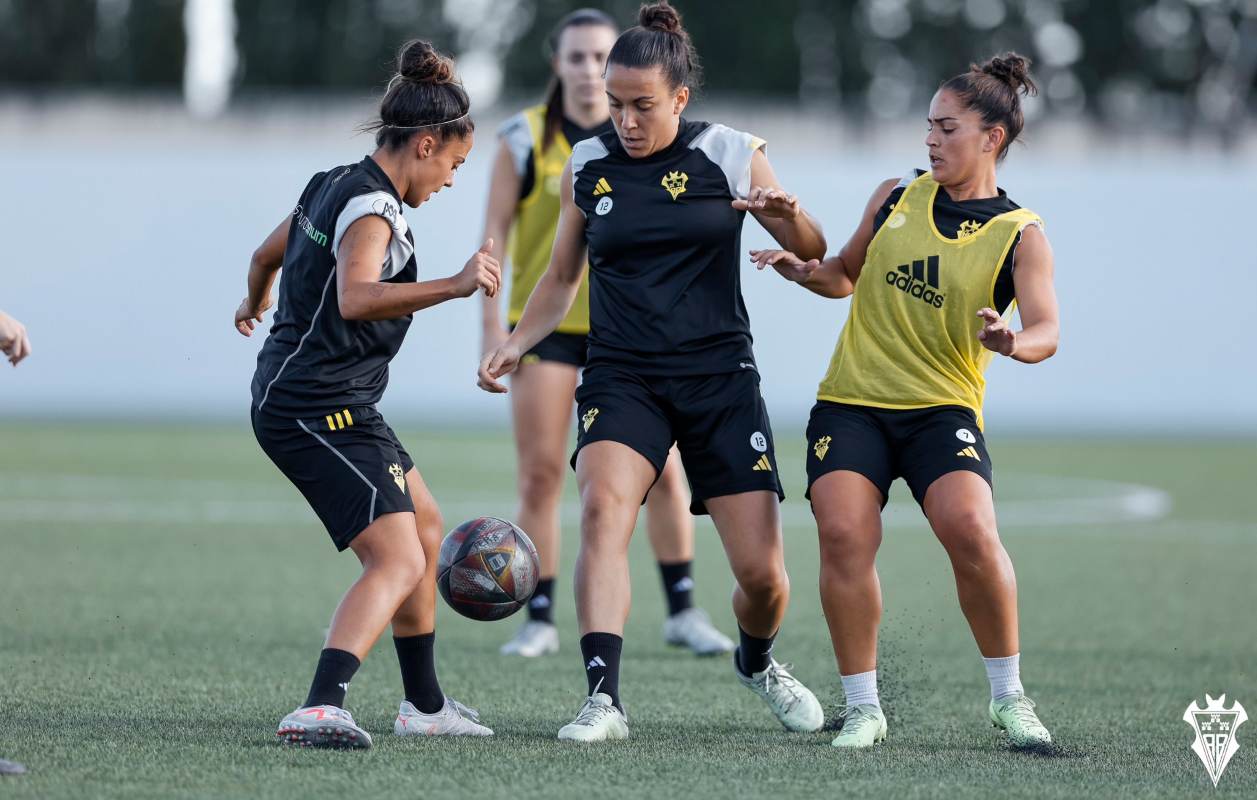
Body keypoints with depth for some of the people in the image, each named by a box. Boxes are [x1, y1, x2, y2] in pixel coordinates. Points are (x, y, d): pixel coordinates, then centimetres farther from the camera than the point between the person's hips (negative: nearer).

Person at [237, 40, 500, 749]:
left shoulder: (332, 186, 13)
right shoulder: (371, 209, -18)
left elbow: (267, 254, 32)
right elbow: (355, 298, -37)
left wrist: (257, 305, 53)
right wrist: (454, 287, -46)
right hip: (319, 409, -11)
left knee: (425, 526, 25)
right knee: (398, 561, -21)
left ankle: (425, 704, 35)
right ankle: (321, 709, -38)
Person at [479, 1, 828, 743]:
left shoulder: (731, 154, -1)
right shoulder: (587, 167, 5)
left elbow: (813, 253, 4)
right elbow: (562, 278, 17)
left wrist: (788, 217, -18)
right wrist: (516, 343, 1)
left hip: (720, 378, -1)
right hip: (622, 377, 1)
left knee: (761, 571, -3)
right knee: (603, 507, -29)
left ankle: (757, 660, 32)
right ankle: (604, 697, -33)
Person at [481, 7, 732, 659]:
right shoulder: (525, 138, -3)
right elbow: (494, 233, -2)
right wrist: (492, 325, -8)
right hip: (545, 327, -1)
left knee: (661, 471, -2)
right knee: (540, 473, -4)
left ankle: (682, 612, 10)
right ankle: (540, 621, 5)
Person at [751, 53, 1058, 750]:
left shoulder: (1019, 235, -1)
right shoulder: (895, 198, 10)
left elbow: (1046, 329, -13)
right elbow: (848, 274, 25)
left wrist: (1014, 343, -36)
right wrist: (808, 272, 3)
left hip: (943, 407, -3)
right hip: (851, 400, 3)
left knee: (970, 529, -25)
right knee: (843, 534, -19)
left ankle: (1008, 697, -7)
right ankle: (862, 706, -5)